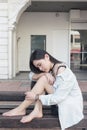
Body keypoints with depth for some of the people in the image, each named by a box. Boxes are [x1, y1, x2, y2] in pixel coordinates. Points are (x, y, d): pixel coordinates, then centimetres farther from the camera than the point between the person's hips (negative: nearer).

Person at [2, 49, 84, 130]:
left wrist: (36, 97, -20)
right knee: (43, 78, -9)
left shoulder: (63, 72, -23)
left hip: (72, 105, -8)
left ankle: (21, 109, -12)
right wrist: (45, 74, -17)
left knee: (43, 80, -20)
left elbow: (58, 98, -26)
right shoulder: (52, 69, 3)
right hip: (61, 99, 8)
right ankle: (37, 111, -14)